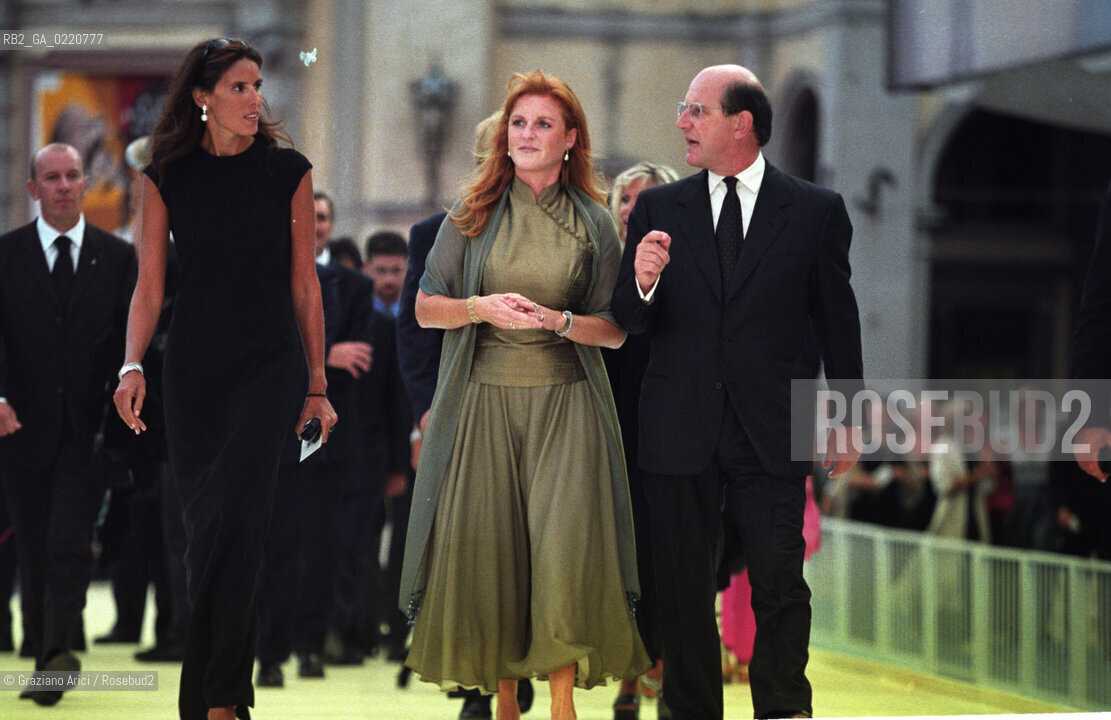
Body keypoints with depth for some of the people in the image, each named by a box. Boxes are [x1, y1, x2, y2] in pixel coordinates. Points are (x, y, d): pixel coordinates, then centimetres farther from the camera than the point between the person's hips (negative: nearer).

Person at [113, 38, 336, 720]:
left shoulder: (287, 170, 0)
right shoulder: (168, 177, 3)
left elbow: (304, 285, 4)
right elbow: (150, 286, 3)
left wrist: (318, 384, 6)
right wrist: (133, 365, -12)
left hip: (269, 366, -2)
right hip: (194, 369, 2)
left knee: (232, 523, -16)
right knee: (207, 527, 6)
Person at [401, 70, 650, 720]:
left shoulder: (593, 223, 6)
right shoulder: (474, 214, 8)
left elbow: (615, 331, 5)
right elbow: (426, 308, 7)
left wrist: (556, 320, -13)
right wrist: (481, 308, -12)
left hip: (566, 403, -1)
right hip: (484, 398, 1)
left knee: (566, 545, -12)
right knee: (487, 544, -2)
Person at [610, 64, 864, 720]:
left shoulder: (815, 210, 3)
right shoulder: (659, 209, 8)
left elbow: (838, 319, 8)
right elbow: (630, 322, 7)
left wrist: (847, 418, 10)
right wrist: (643, 281, -15)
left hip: (772, 436, -2)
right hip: (681, 435, 2)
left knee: (780, 586, -5)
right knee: (684, 590, 6)